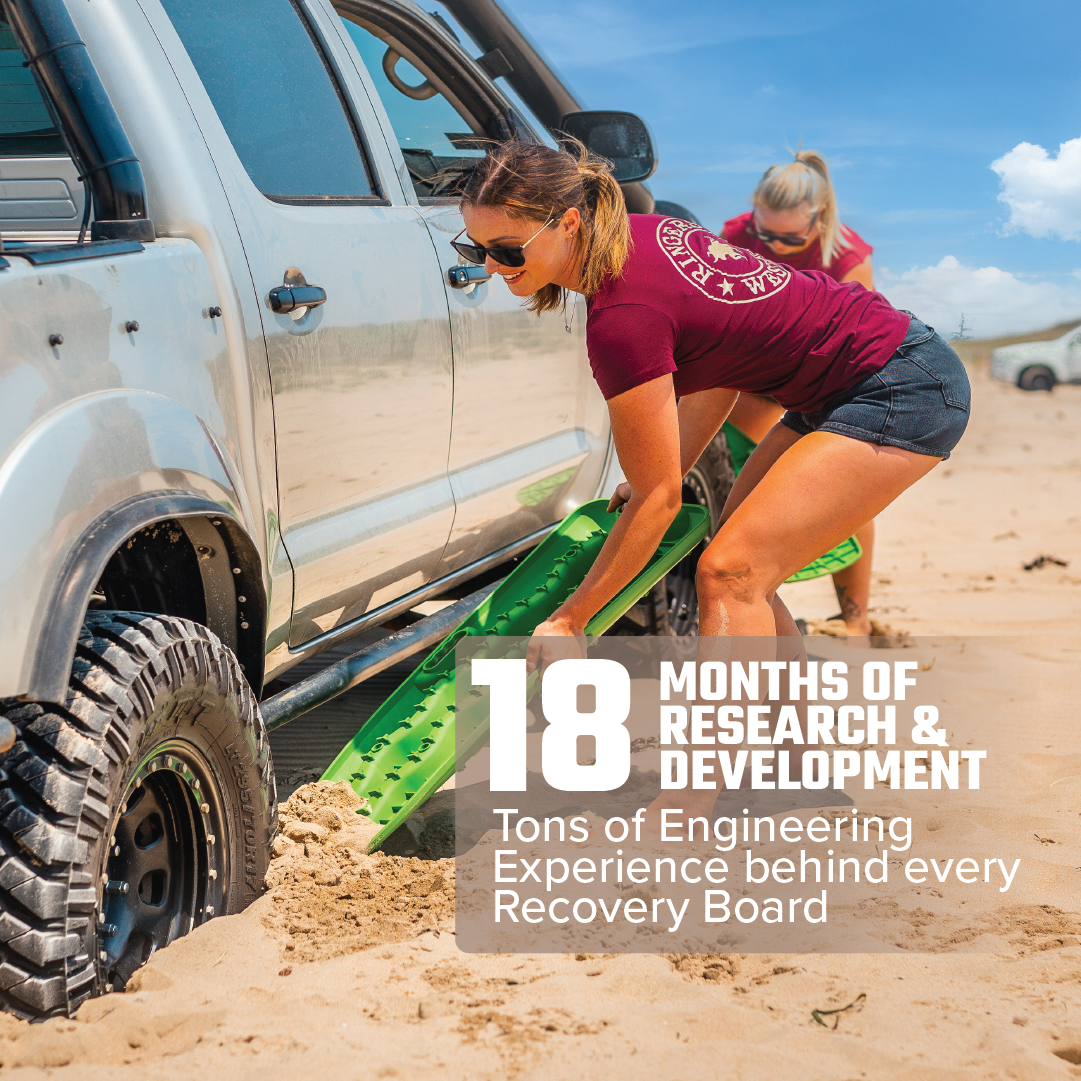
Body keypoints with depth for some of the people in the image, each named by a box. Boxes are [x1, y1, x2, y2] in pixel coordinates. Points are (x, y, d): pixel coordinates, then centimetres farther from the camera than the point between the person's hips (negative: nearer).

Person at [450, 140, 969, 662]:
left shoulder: (621, 316, -26)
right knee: (743, 570, 12)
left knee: (731, 571, -17)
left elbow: (660, 500, -18)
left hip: (905, 393, -10)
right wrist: (658, 478, 11)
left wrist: (567, 620, -10)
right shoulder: (638, 232, 0)